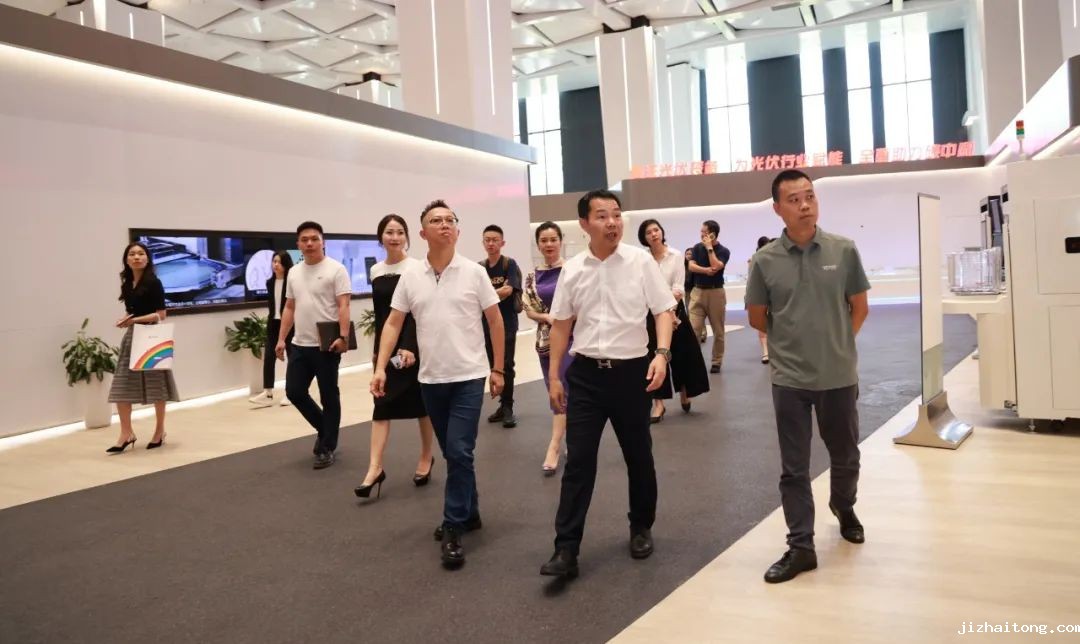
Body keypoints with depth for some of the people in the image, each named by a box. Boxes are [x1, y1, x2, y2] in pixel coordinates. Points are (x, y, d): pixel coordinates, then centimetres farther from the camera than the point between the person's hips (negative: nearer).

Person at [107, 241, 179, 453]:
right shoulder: (127, 284, 10)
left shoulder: (153, 283, -9)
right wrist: (126, 321, 0)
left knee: (155, 386, 5)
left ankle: (160, 431, 18)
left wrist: (134, 320, -19)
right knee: (121, 386, 0)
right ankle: (126, 433, 7)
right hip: (131, 336, 6)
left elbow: (161, 315, -11)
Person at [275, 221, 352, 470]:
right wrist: (281, 339, 12)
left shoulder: (336, 269, -7)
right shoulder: (294, 272, 13)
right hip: (299, 345, 7)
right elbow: (289, 308, 17)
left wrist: (343, 337, -24)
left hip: (326, 345, -7)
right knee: (294, 391, 8)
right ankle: (324, 428, 29)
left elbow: (343, 306, -14)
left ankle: (328, 447, 13)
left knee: (329, 396, 3)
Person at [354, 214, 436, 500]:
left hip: (414, 344, -4)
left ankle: (426, 458, 23)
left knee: (422, 402, 7)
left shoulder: (417, 267, -7)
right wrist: (377, 348, 14)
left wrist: (409, 346, -24)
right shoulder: (375, 271, 8)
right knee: (382, 404, -1)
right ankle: (375, 467, -2)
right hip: (387, 345, 4)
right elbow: (380, 312, 13)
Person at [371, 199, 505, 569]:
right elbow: (393, 324, 5)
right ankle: (469, 512, 32)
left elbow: (495, 320, 1)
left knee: (459, 452, -8)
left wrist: (498, 369, 0)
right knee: (451, 452, 15)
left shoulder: (474, 273, -4)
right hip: (430, 379, 3)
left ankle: (453, 529, 1)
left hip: (469, 377, -3)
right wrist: (380, 367, -5)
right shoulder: (410, 278, 2)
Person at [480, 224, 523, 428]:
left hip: (507, 322, -5)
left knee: (506, 366, -4)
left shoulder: (510, 264, -5)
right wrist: (499, 292, -13)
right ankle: (503, 406, 19)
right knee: (494, 366, 9)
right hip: (487, 323, 5)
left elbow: (508, 290, -16)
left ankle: (508, 408, 3)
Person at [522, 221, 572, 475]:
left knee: (562, 389, -11)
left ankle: (554, 448, -12)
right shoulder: (533, 276, 7)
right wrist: (548, 317, -12)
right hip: (545, 338, 5)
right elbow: (529, 309, 5)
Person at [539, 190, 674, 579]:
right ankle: (566, 549, 5)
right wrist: (554, 377, 7)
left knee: (638, 457, 13)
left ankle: (641, 529, 35)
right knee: (578, 461, 0)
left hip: (631, 371, -1)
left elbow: (663, 311, -3)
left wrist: (662, 353, -19)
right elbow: (561, 326, 9)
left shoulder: (640, 261, -4)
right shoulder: (572, 270, 2)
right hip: (586, 374, 1)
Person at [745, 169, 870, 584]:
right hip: (790, 378, -1)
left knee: (845, 456, 19)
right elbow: (756, 316, 6)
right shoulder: (765, 260, -6)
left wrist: (837, 344, 11)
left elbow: (859, 307, 6)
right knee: (794, 468, 5)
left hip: (839, 375, 1)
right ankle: (800, 546, 16)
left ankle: (844, 509, 47)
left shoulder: (844, 250, -5)